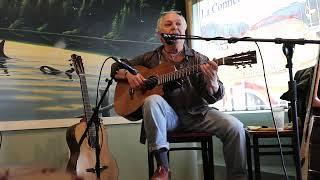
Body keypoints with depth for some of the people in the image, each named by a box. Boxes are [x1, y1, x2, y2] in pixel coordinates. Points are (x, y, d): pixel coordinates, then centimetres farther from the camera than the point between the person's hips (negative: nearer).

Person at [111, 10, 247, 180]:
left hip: (196, 113, 1)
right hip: (166, 114, 0)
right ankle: (162, 166, -27)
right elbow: (116, 68, 18)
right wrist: (128, 75, -5)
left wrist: (212, 82, -26)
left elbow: (213, 97, -2)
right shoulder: (151, 58, 10)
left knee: (235, 127, -22)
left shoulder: (199, 60, 7)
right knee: (152, 101, -33)